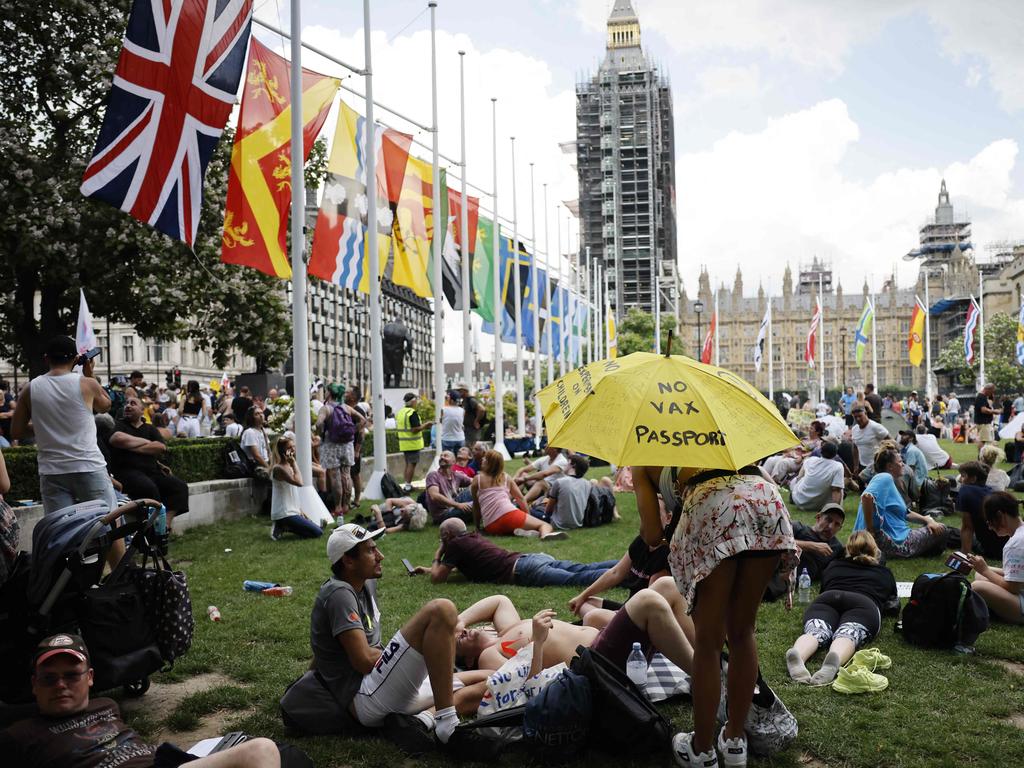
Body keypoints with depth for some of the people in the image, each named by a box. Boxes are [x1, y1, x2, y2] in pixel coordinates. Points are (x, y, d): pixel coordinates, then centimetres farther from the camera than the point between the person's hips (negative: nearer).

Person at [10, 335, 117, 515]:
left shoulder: (30, 389, 2)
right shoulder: (86, 384, -5)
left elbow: (16, 432, 8)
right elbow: (105, 406, 16)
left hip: (51, 472, 3)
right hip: (88, 468, -3)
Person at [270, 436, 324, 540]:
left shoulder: (288, 466, 13)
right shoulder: (278, 468, -17)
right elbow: (299, 483, -30)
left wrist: (300, 510, 13)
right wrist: (294, 463, -23)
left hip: (292, 511, 10)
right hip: (284, 514, -10)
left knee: (319, 529, 16)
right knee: (317, 533, -11)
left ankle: (283, 526, 10)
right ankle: (283, 528, -4)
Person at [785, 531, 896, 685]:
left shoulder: (833, 566, 36)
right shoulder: (885, 573, 34)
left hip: (826, 599, 1)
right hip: (865, 604, -1)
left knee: (816, 632, -23)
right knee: (846, 635, -26)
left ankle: (797, 655, -58)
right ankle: (834, 659, -63)